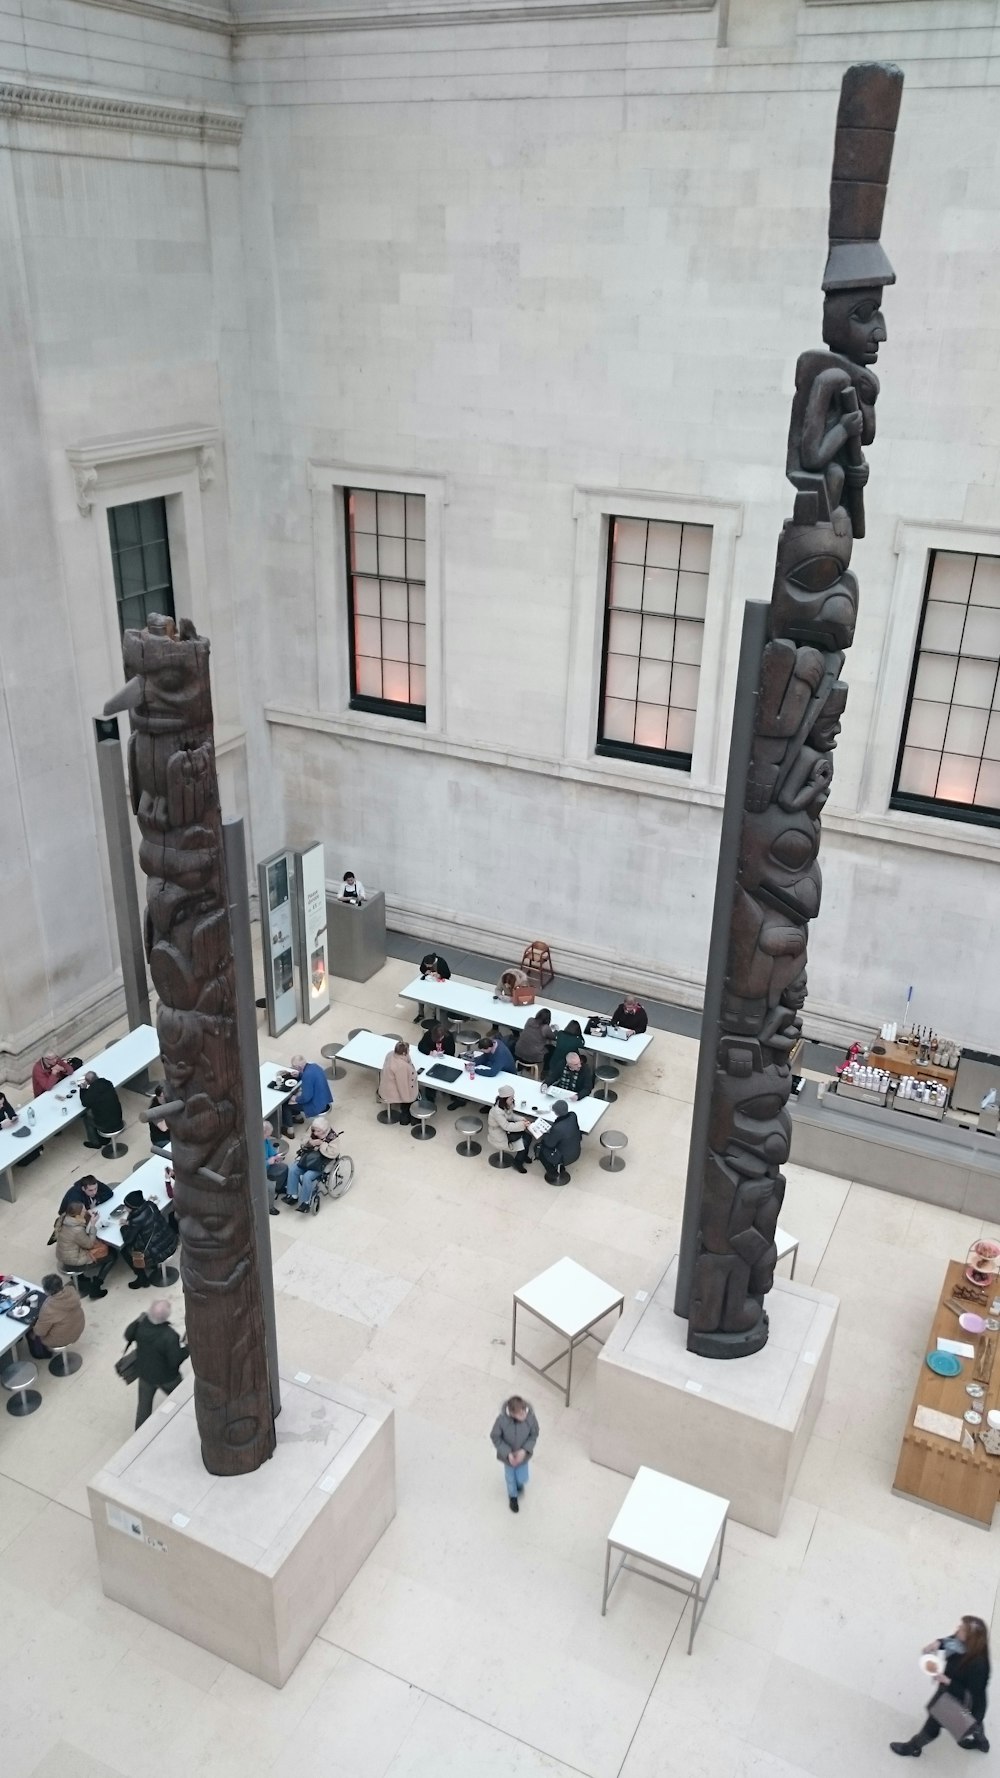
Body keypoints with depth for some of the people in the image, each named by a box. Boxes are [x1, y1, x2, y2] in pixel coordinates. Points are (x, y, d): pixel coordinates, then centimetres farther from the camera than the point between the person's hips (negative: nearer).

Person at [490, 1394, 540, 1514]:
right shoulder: (502, 1420, -36)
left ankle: (520, 1483, 56)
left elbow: (534, 1435, -14)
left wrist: (524, 1450, -25)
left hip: (523, 1454, 1)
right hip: (508, 1455, -1)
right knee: (510, 1478, 22)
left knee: (522, 1479, 17)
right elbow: (495, 1438, -19)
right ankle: (513, 1496, 56)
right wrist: (508, 1454, -25)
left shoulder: (530, 1417, -32)